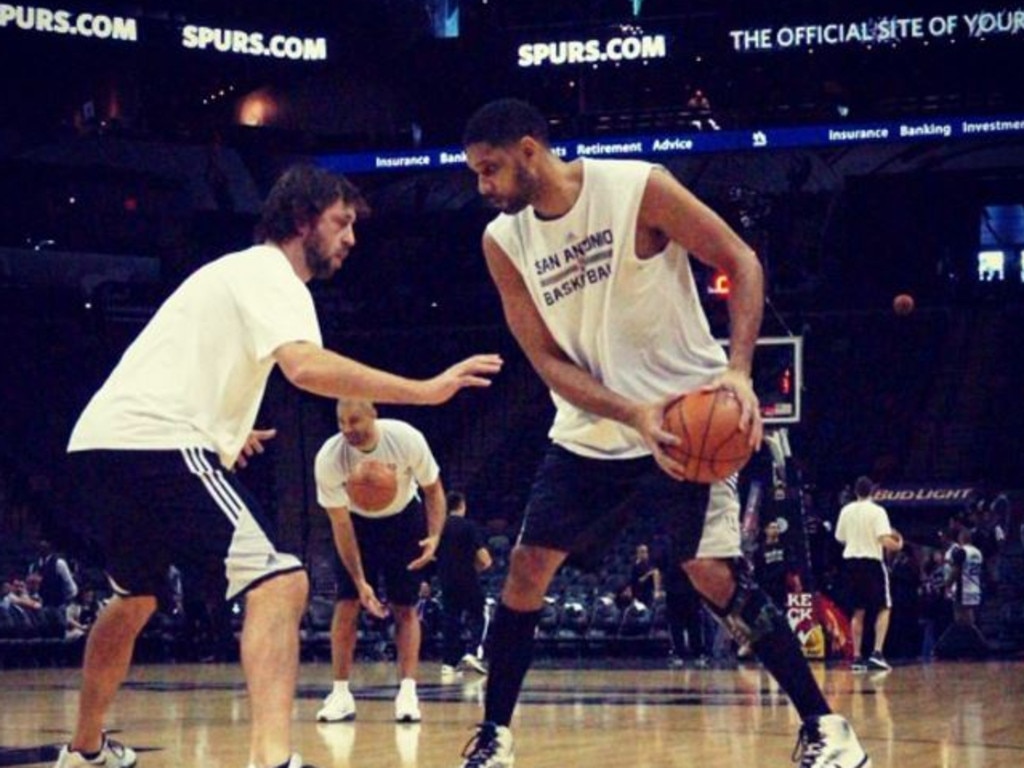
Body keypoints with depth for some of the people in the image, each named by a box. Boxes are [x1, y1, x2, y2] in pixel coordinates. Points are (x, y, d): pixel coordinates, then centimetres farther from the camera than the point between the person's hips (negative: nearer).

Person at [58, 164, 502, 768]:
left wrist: (226, 427, 48)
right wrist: (427, 390, -23)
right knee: (280, 582, -18)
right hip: (157, 448, -10)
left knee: (136, 599, 30)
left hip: (98, 444, 10)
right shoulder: (271, 274, -3)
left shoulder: (238, 271, 26)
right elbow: (307, 367, -23)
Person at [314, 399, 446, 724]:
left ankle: (407, 691, -5)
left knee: (405, 607, -5)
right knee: (347, 603, -11)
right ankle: (340, 694, -6)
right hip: (357, 523, 0)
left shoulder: (407, 439, -28)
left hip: (404, 519, 0)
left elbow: (433, 488, -12)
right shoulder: (328, 458, -28)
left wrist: (434, 535, -28)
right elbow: (340, 524, -20)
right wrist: (361, 582, -23)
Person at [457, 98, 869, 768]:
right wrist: (633, 414, -22)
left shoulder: (637, 187, -16)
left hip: (687, 417, -5)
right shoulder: (503, 241, -3)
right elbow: (547, 359, -6)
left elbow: (741, 262, -11)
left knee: (717, 575, -11)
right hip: (590, 435, 5)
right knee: (527, 571, 0)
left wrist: (738, 370, -24)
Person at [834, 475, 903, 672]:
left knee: (858, 612, 13)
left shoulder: (846, 510, 5)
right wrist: (898, 545, 3)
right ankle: (877, 653, -9)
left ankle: (857, 657, 10)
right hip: (871, 561, -4)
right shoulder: (877, 511, -10)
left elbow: (840, 538, 14)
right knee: (883, 608, 6)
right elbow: (885, 540, -17)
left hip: (851, 561, 5)